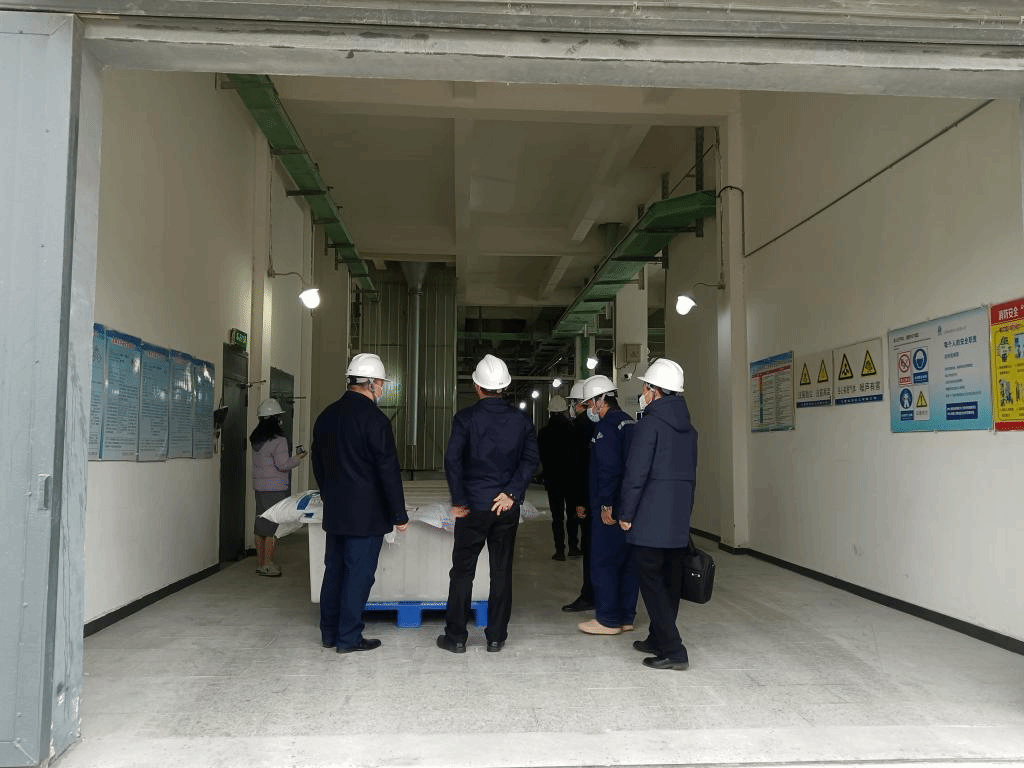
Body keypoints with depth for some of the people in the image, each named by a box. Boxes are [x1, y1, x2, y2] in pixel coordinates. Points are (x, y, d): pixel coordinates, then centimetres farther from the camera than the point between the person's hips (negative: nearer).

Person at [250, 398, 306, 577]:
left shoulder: (256, 438, 10)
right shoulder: (278, 440, -15)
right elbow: (282, 464, -15)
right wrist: (298, 458, 0)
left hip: (259, 487, 8)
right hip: (275, 488, -8)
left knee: (261, 525, 13)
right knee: (273, 526, -2)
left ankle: (260, 562, 21)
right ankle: (268, 564, 0)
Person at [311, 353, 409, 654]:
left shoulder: (326, 416, 8)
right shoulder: (374, 419, -15)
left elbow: (318, 464, 16)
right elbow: (389, 471, -15)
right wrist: (399, 514, -9)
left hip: (334, 512, 7)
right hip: (366, 515, -7)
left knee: (334, 570, 15)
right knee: (359, 573, 2)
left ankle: (329, 633, 25)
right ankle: (349, 638, 9)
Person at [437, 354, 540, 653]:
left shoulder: (465, 417, -8)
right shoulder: (521, 419, 1)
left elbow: (452, 460, -13)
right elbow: (531, 459, -4)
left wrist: (459, 501, -6)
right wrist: (512, 493, -5)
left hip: (473, 507, -2)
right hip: (507, 507, 3)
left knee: (462, 571, 8)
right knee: (502, 572, 10)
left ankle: (456, 637, 14)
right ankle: (496, 637, 16)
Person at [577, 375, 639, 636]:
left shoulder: (607, 426, -13)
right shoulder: (631, 423, 15)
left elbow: (609, 468, -21)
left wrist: (606, 503, -18)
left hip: (610, 509, -9)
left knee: (603, 562, -1)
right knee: (627, 562, 13)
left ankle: (608, 620, 5)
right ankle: (626, 616, 21)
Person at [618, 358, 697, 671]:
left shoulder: (651, 424, -12)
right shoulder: (688, 428, 12)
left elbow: (636, 473, -15)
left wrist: (626, 513, -8)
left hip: (650, 519, -8)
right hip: (679, 521, 8)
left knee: (651, 581, -2)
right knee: (670, 581, 15)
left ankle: (672, 651, -5)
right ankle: (659, 639, 28)